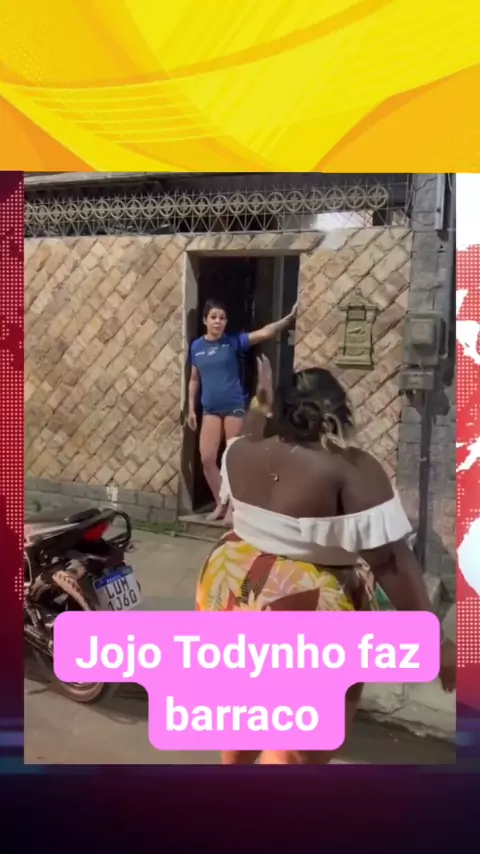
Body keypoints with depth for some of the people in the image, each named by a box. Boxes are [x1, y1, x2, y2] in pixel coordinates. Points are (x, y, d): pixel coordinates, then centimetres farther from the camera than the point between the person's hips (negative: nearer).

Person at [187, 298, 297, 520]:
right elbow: (194, 380, 13)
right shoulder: (197, 346, 5)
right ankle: (220, 504, 18)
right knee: (207, 458, 0)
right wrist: (191, 408, 11)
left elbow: (264, 333, -14)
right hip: (210, 409, 3)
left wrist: (289, 318, -25)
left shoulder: (233, 342, -3)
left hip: (234, 407, -3)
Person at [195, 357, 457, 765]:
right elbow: (391, 561, -22)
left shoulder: (241, 454, -2)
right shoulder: (352, 470, -19)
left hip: (233, 591, 6)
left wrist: (262, 400, 25)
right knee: (298, 748, 14)